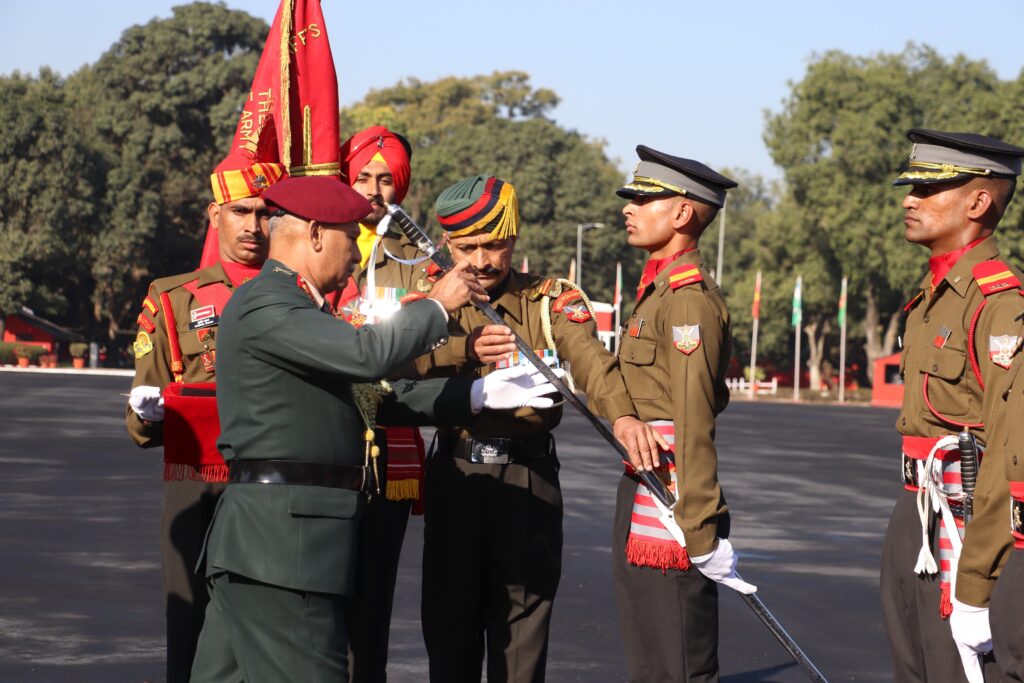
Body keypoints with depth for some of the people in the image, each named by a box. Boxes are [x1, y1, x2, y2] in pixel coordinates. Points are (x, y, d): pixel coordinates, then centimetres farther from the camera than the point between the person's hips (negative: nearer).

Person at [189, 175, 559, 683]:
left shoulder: (296, 306, 21)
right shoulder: (263, 304, -13)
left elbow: (372, 393, 21)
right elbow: (366, 354, -25)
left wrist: (478, 394, 16)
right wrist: (437, 305, -9)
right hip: (281, 543, -11)